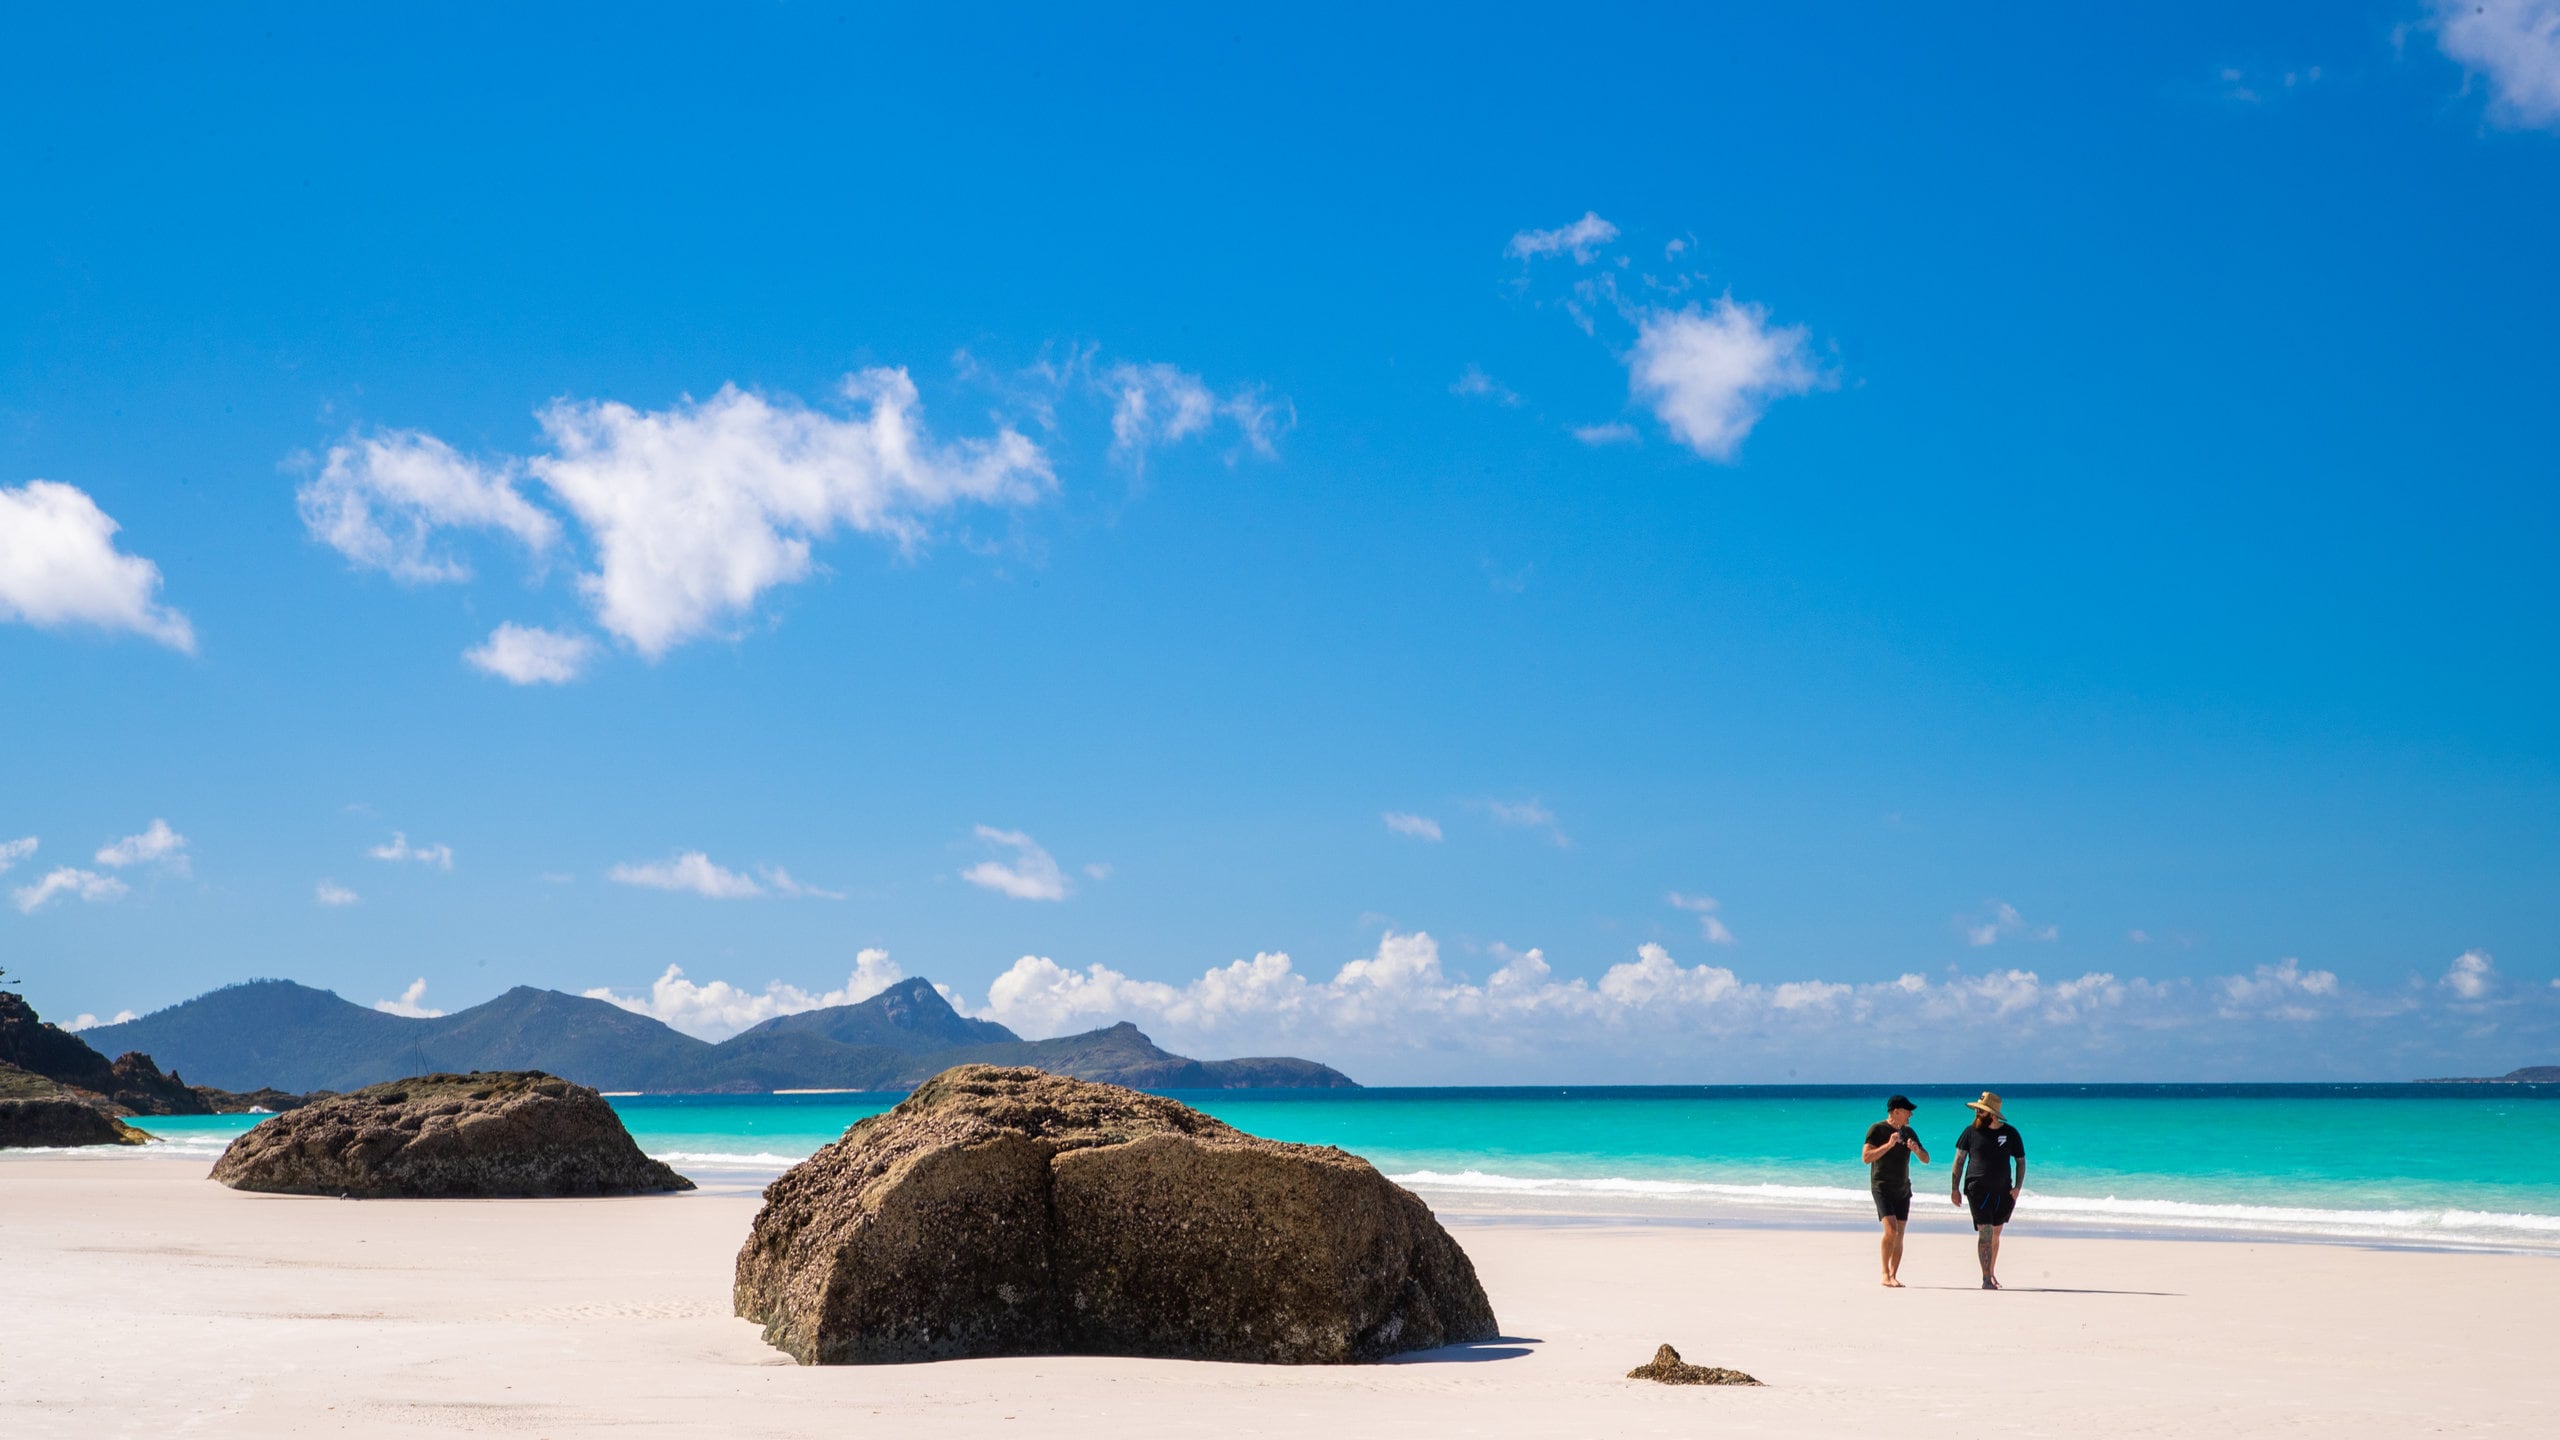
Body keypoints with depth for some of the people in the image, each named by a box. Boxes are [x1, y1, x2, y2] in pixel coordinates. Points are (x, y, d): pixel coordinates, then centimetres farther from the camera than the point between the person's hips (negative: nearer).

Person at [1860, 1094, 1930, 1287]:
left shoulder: (1908, 1132, 13)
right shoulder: (1877, 1129, -6)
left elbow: (1926, 1159, 15)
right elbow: (1866, 1157, -15)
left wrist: (1917, 1150, -7)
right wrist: (1888, 1145, -24)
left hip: (1903, 1190, 6)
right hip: (1882, 1188, -6)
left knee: (1899, 1236, 2)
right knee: (1891, 1229, -19)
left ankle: (1894, 1276, 8)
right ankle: (1885, 1275, -12)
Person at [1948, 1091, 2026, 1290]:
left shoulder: (2010, 1133, 1)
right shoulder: (1971, 1131, -1)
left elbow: (2021, 1162, 9)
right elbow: (1959, 1160, 4)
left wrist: (2017, 1187, -4)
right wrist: (1954, 1188, -2)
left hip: (2002, 1191, 2)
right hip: (1978, 1189, -2)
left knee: (1995, 1234, 13)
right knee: (1985, 1232, -13)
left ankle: (1991, 1273, 30)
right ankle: (1986, 1278, -14)